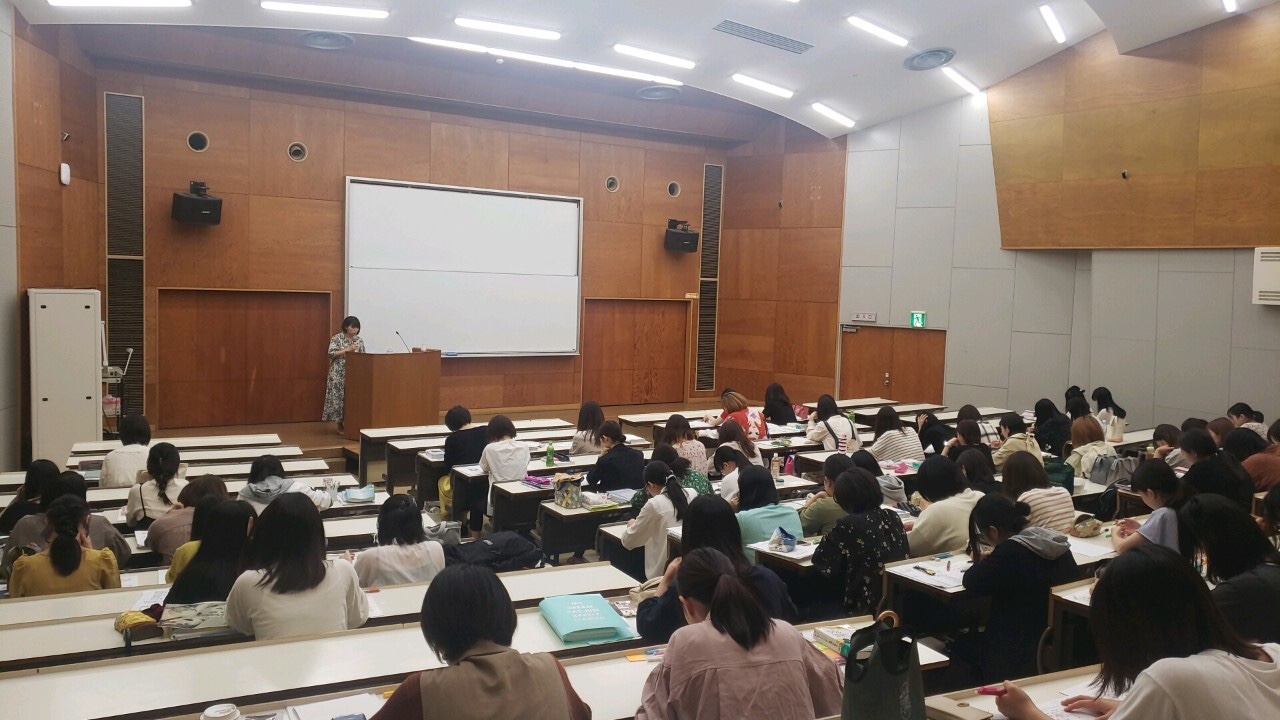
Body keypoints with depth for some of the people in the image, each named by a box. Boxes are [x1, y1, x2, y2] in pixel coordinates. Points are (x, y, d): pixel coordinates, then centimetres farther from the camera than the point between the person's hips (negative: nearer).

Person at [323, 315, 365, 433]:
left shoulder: (359, 340, 8)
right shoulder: (337, 338, -5)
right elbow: (331, 354, -13)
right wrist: (347, 350, -19)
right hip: (339, 373, -4)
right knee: (339, 397, -3)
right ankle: (341, 425, 5)